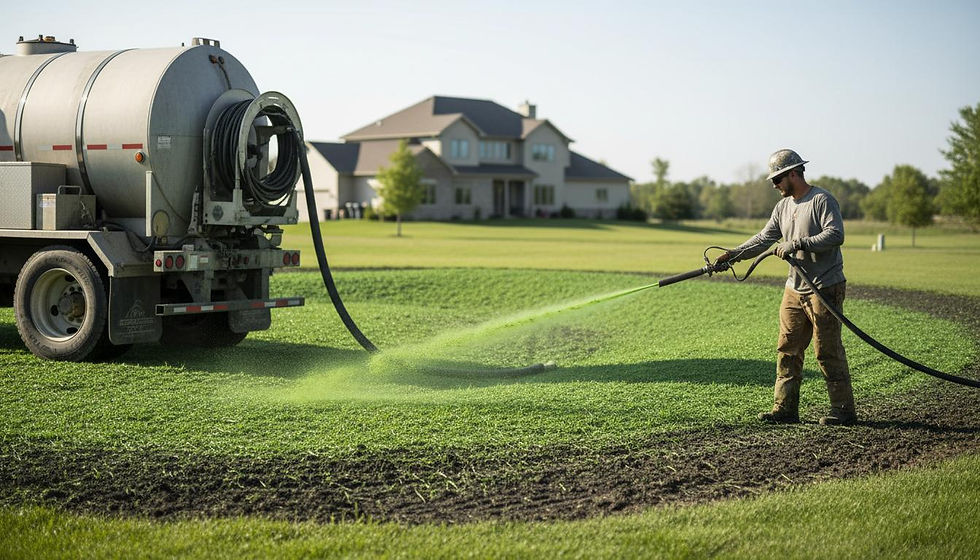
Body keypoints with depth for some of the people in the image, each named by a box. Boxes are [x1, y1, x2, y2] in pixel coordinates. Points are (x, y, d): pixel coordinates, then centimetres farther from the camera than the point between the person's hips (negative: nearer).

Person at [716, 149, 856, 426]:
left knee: (828, 351, -5)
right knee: (787, 349, 6)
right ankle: (785, 408, 10)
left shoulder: (822, 200, -10)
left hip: (825, 288, -8)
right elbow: (764, 238, 13)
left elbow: (835, 235, -21)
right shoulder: (783, 206, 15)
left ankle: (843, 410, 3)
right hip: (795, 289, 8)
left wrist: (796, 243, -24)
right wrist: (734, 254, 2)